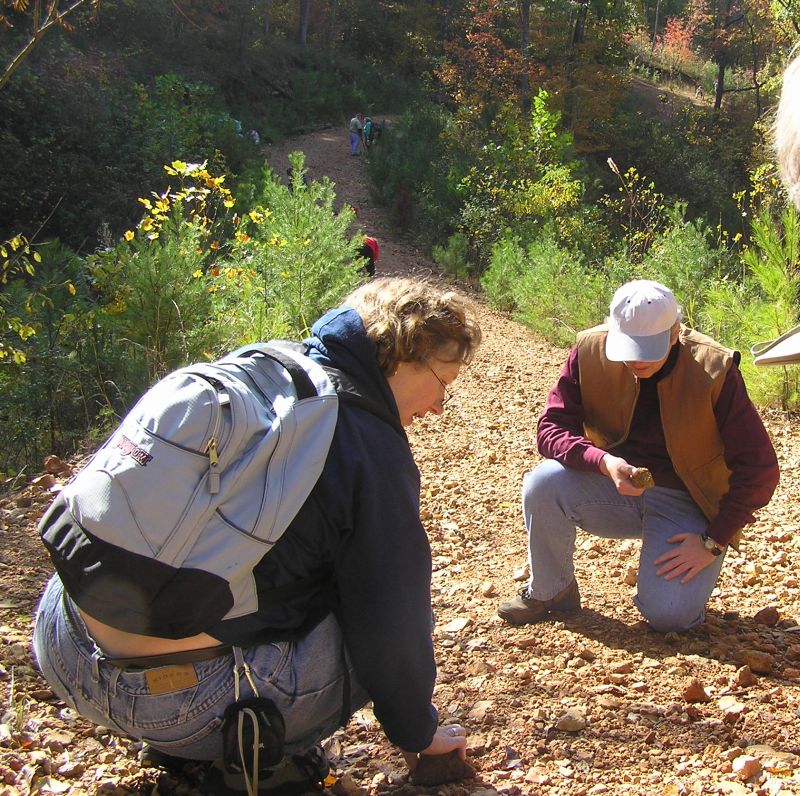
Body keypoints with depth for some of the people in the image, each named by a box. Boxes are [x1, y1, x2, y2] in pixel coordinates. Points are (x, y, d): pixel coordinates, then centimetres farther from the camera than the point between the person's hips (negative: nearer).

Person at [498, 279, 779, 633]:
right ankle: (548, 592, -2)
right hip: (617, 486, 3)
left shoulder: (714, 369, -19)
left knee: (670, 616, -24)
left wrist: (713, 541, -18)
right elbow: (551, 427, -12)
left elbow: (759, 468, -15)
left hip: (686, 505, -2)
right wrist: (604, 462, -31)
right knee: (544, 482, -28)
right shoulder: (591, 352, -13)